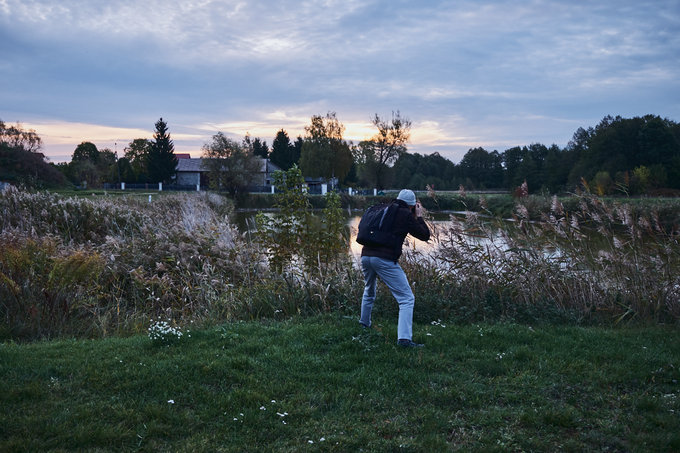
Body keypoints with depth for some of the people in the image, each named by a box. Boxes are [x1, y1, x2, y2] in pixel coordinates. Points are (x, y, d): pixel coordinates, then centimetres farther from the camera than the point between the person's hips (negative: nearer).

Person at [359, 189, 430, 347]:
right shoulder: (406, 215, 1)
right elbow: (425, 235, 7)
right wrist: (419, 216, 22)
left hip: (366, 256, 7)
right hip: (385, 260, -7)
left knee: (369, 292, 33)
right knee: (407, 298, -3)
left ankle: (364, 325, 47)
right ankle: (404, 338, -16)